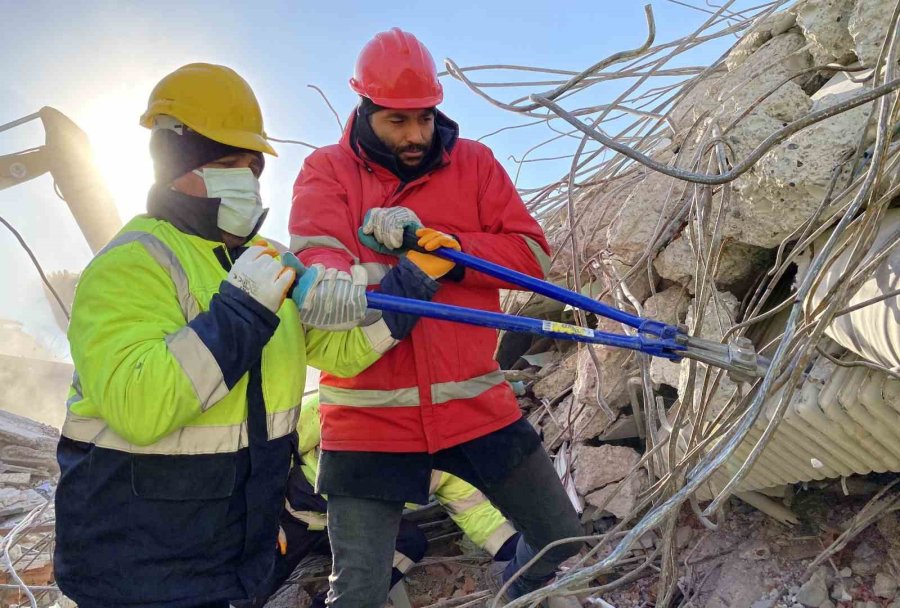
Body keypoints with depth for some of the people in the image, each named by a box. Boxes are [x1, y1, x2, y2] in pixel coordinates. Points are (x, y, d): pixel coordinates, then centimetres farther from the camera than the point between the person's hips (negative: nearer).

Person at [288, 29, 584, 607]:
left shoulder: (474, 162, 6)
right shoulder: (327, 169, 2)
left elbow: (531, 252, -3)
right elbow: (315, 253, -17)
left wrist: (435, 245, -17)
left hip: (475, 402, 3)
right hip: (369, 414, -2)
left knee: (562, 540, 14)